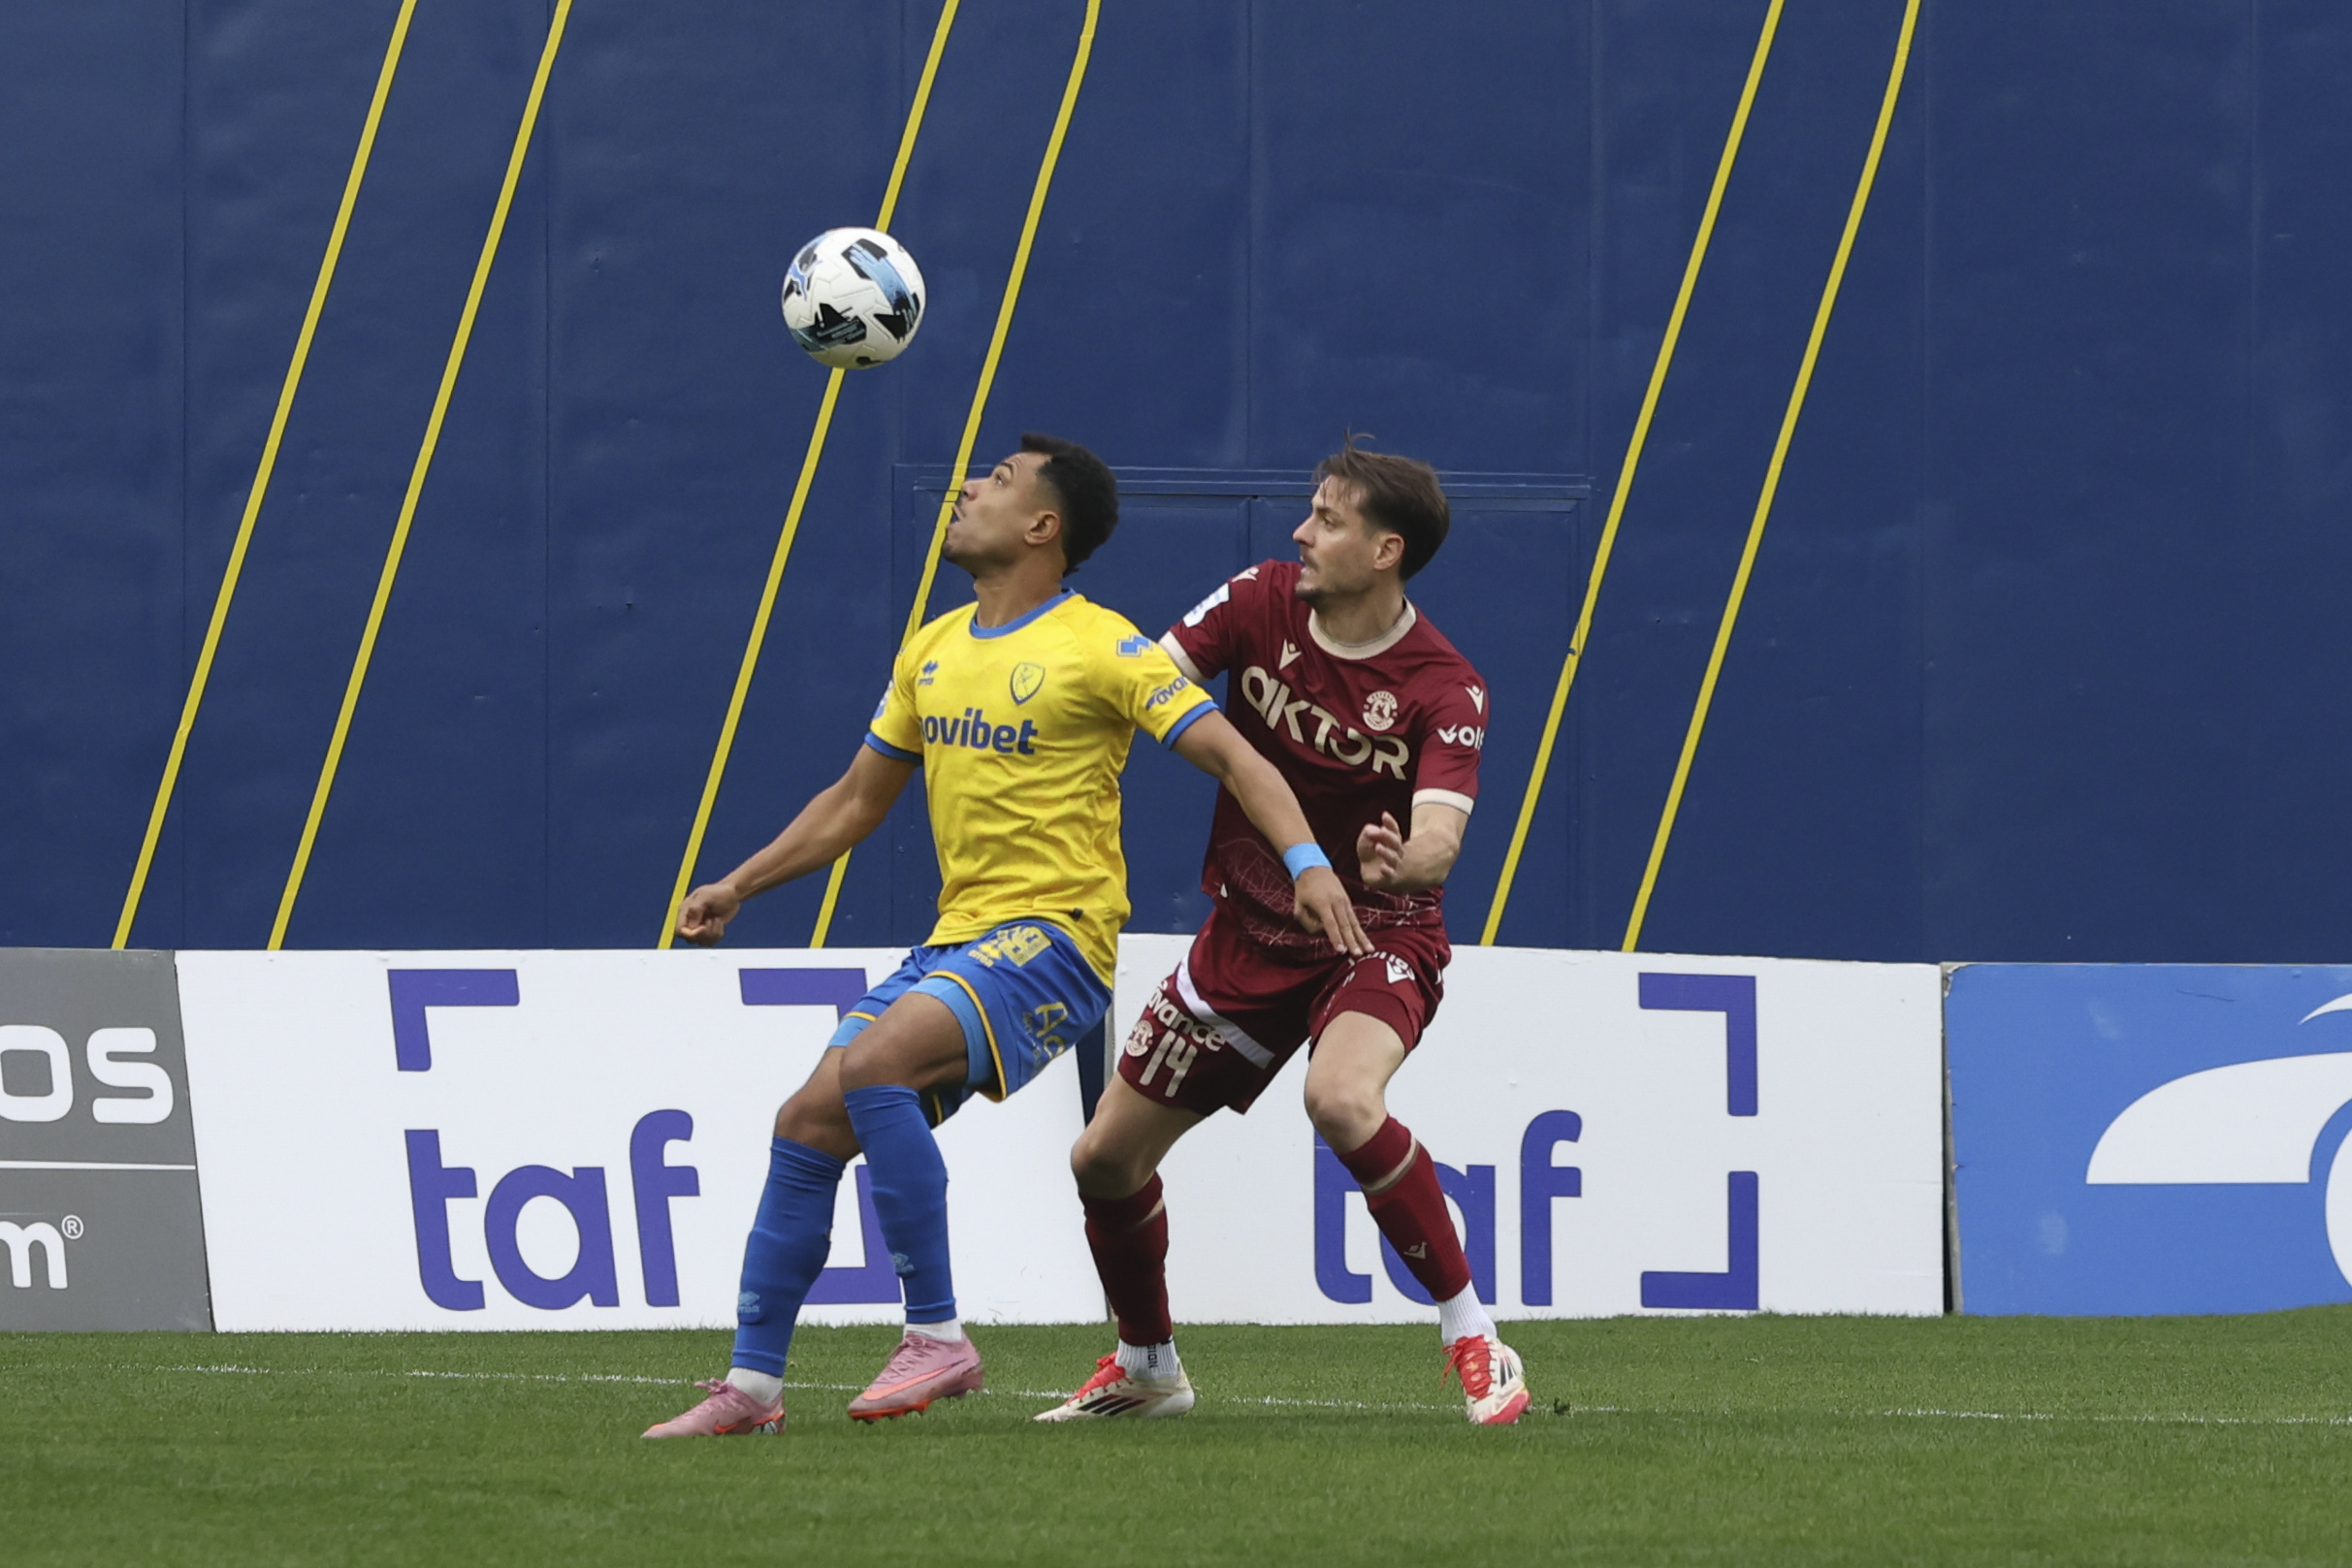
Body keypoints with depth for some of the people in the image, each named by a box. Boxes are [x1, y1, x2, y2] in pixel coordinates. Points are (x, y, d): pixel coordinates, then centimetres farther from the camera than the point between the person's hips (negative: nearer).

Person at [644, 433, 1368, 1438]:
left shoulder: (1100, 648, -8)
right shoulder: (933, 651, 15)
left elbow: (1230, 755, -12)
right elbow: (858, 798, 27)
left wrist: (1306, 862, -27)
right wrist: (739, 886, 24)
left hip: (1050, 940, -8)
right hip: (956, 940, 8)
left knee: (871, 1067, -29)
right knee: (806, 1124, -2)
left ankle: (938, 1337, -21)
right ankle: (751, 1384, 7)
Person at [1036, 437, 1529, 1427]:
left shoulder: (1444, 691, -20)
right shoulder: (1264, 602, -7)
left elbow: (1439, 839, -32)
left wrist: (1403, 864, -56)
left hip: (1377, 936, -5)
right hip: (1250, 929, 5)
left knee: (1342, 1099, -37)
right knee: (1106, 1157, 7)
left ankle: (1474, 1343, -23)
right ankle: (1146, 1367, 34)